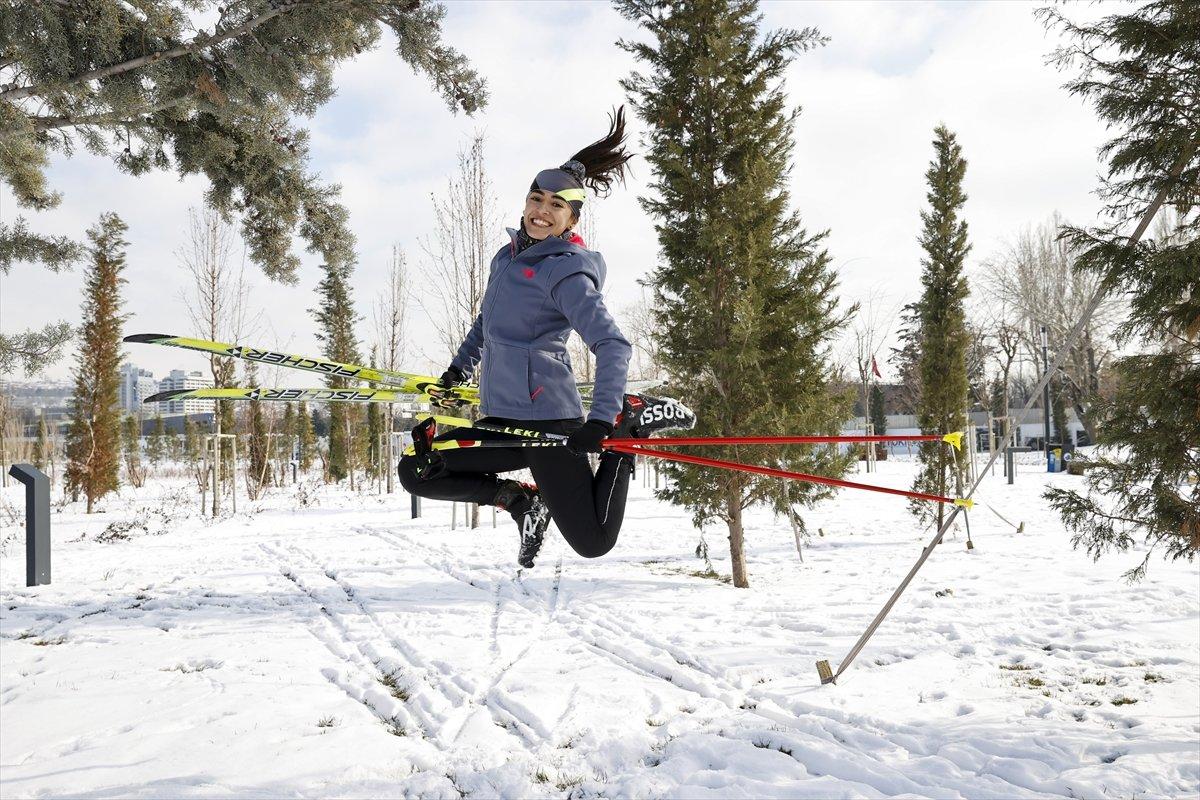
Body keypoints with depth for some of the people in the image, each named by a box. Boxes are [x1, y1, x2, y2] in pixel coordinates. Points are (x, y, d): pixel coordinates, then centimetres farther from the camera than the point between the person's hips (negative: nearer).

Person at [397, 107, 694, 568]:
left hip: (546, 417, -8)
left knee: (594, 544, -7)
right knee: (415, 471, 4)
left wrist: (600, 421, -27)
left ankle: (633, 420, 9)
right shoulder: (508, 257, 13)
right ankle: (521, 500, 12)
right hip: (502, 420, 8)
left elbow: (613, 346, -19)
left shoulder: (565, 272, -12)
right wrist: (459, 369, 31)